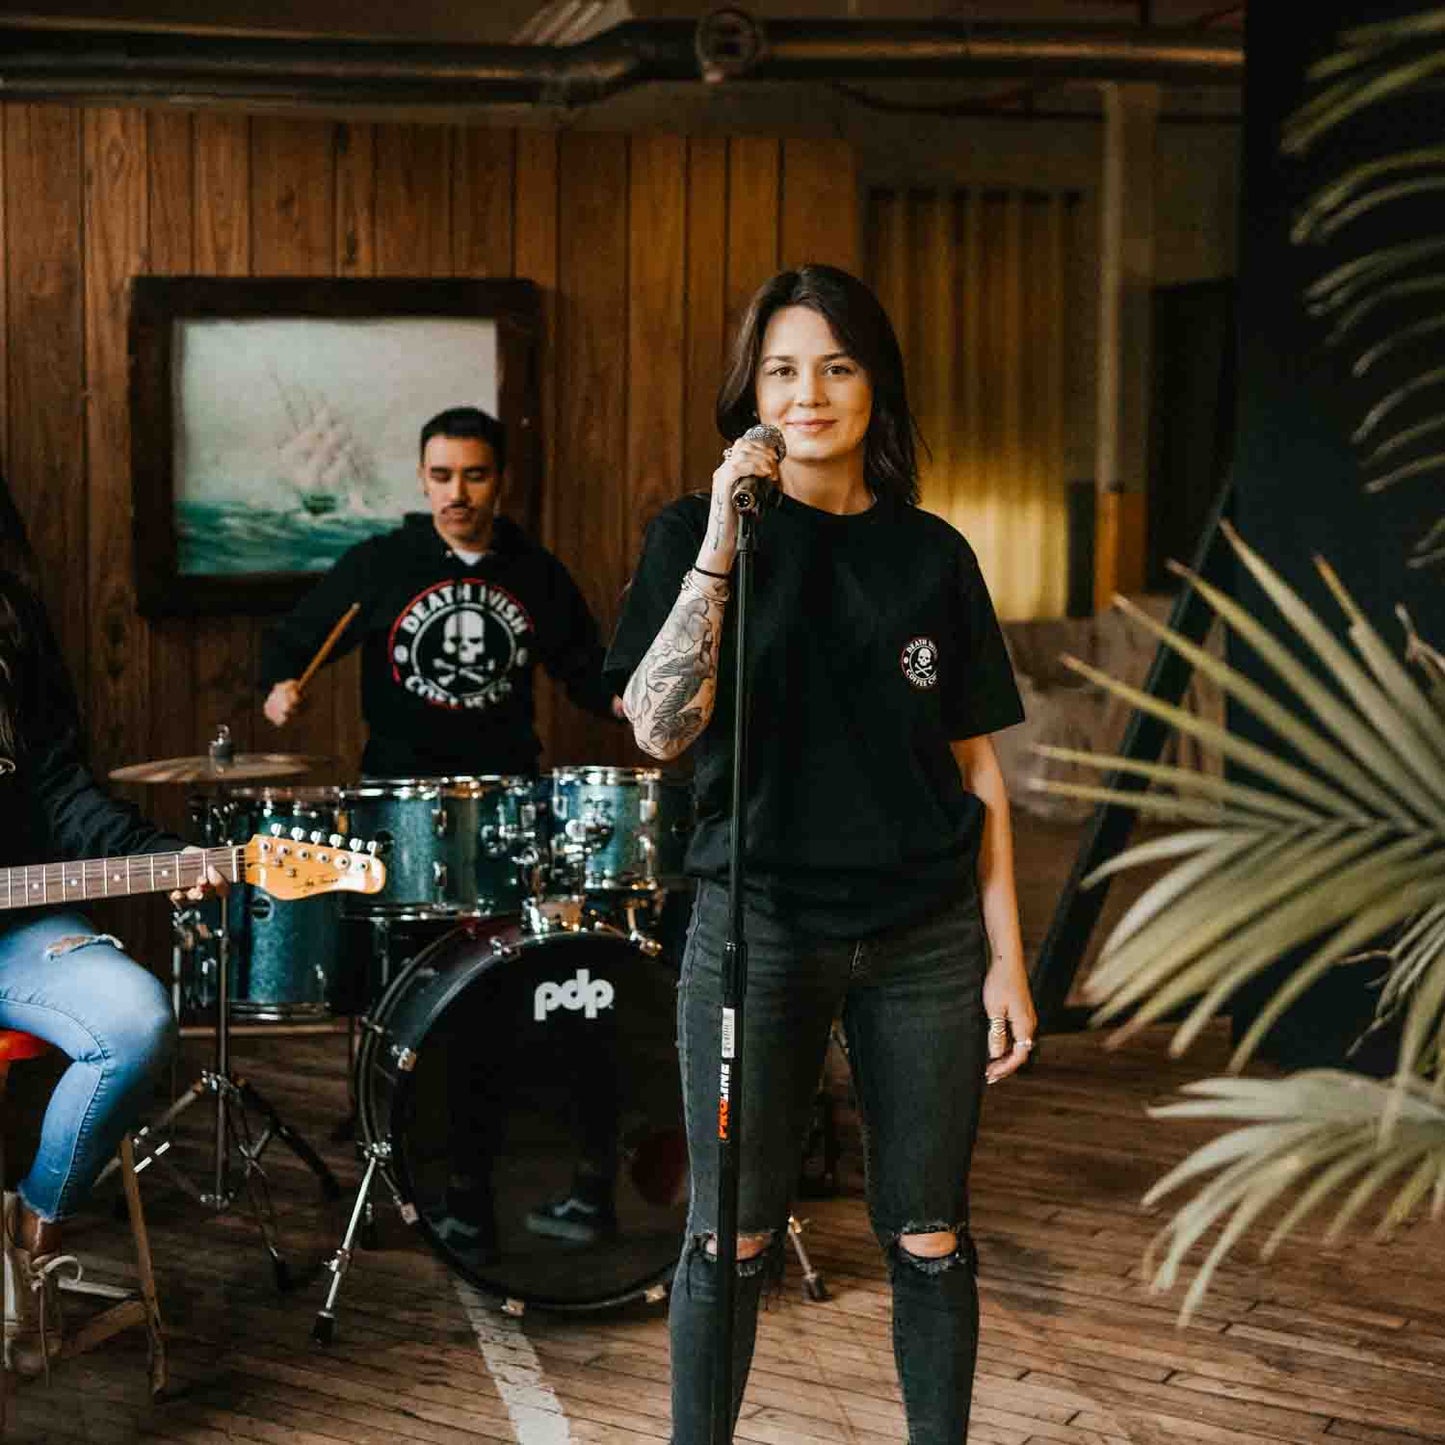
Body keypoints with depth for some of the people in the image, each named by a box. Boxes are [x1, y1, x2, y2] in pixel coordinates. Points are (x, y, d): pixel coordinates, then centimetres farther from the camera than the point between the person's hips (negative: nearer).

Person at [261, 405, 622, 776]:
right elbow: (292, 639, 6)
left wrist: (616, 699, -2)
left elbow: (582, 665, 16)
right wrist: (282, 684, -13)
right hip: (399, 777, -2)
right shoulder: (375, 564, 0)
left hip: (508, 777, 2)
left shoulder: (538, 572, 7)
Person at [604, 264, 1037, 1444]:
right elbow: (660, 729, -16)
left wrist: (1006, 954, 3)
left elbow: (975, 767, 7)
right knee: (732, 1241, 6)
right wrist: (721, 542, -22)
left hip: (925, 938, 2)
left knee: (930, 1240, 9)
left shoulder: (930, 554, 5)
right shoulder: (699, 533, -2)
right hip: (758, 931, -2)